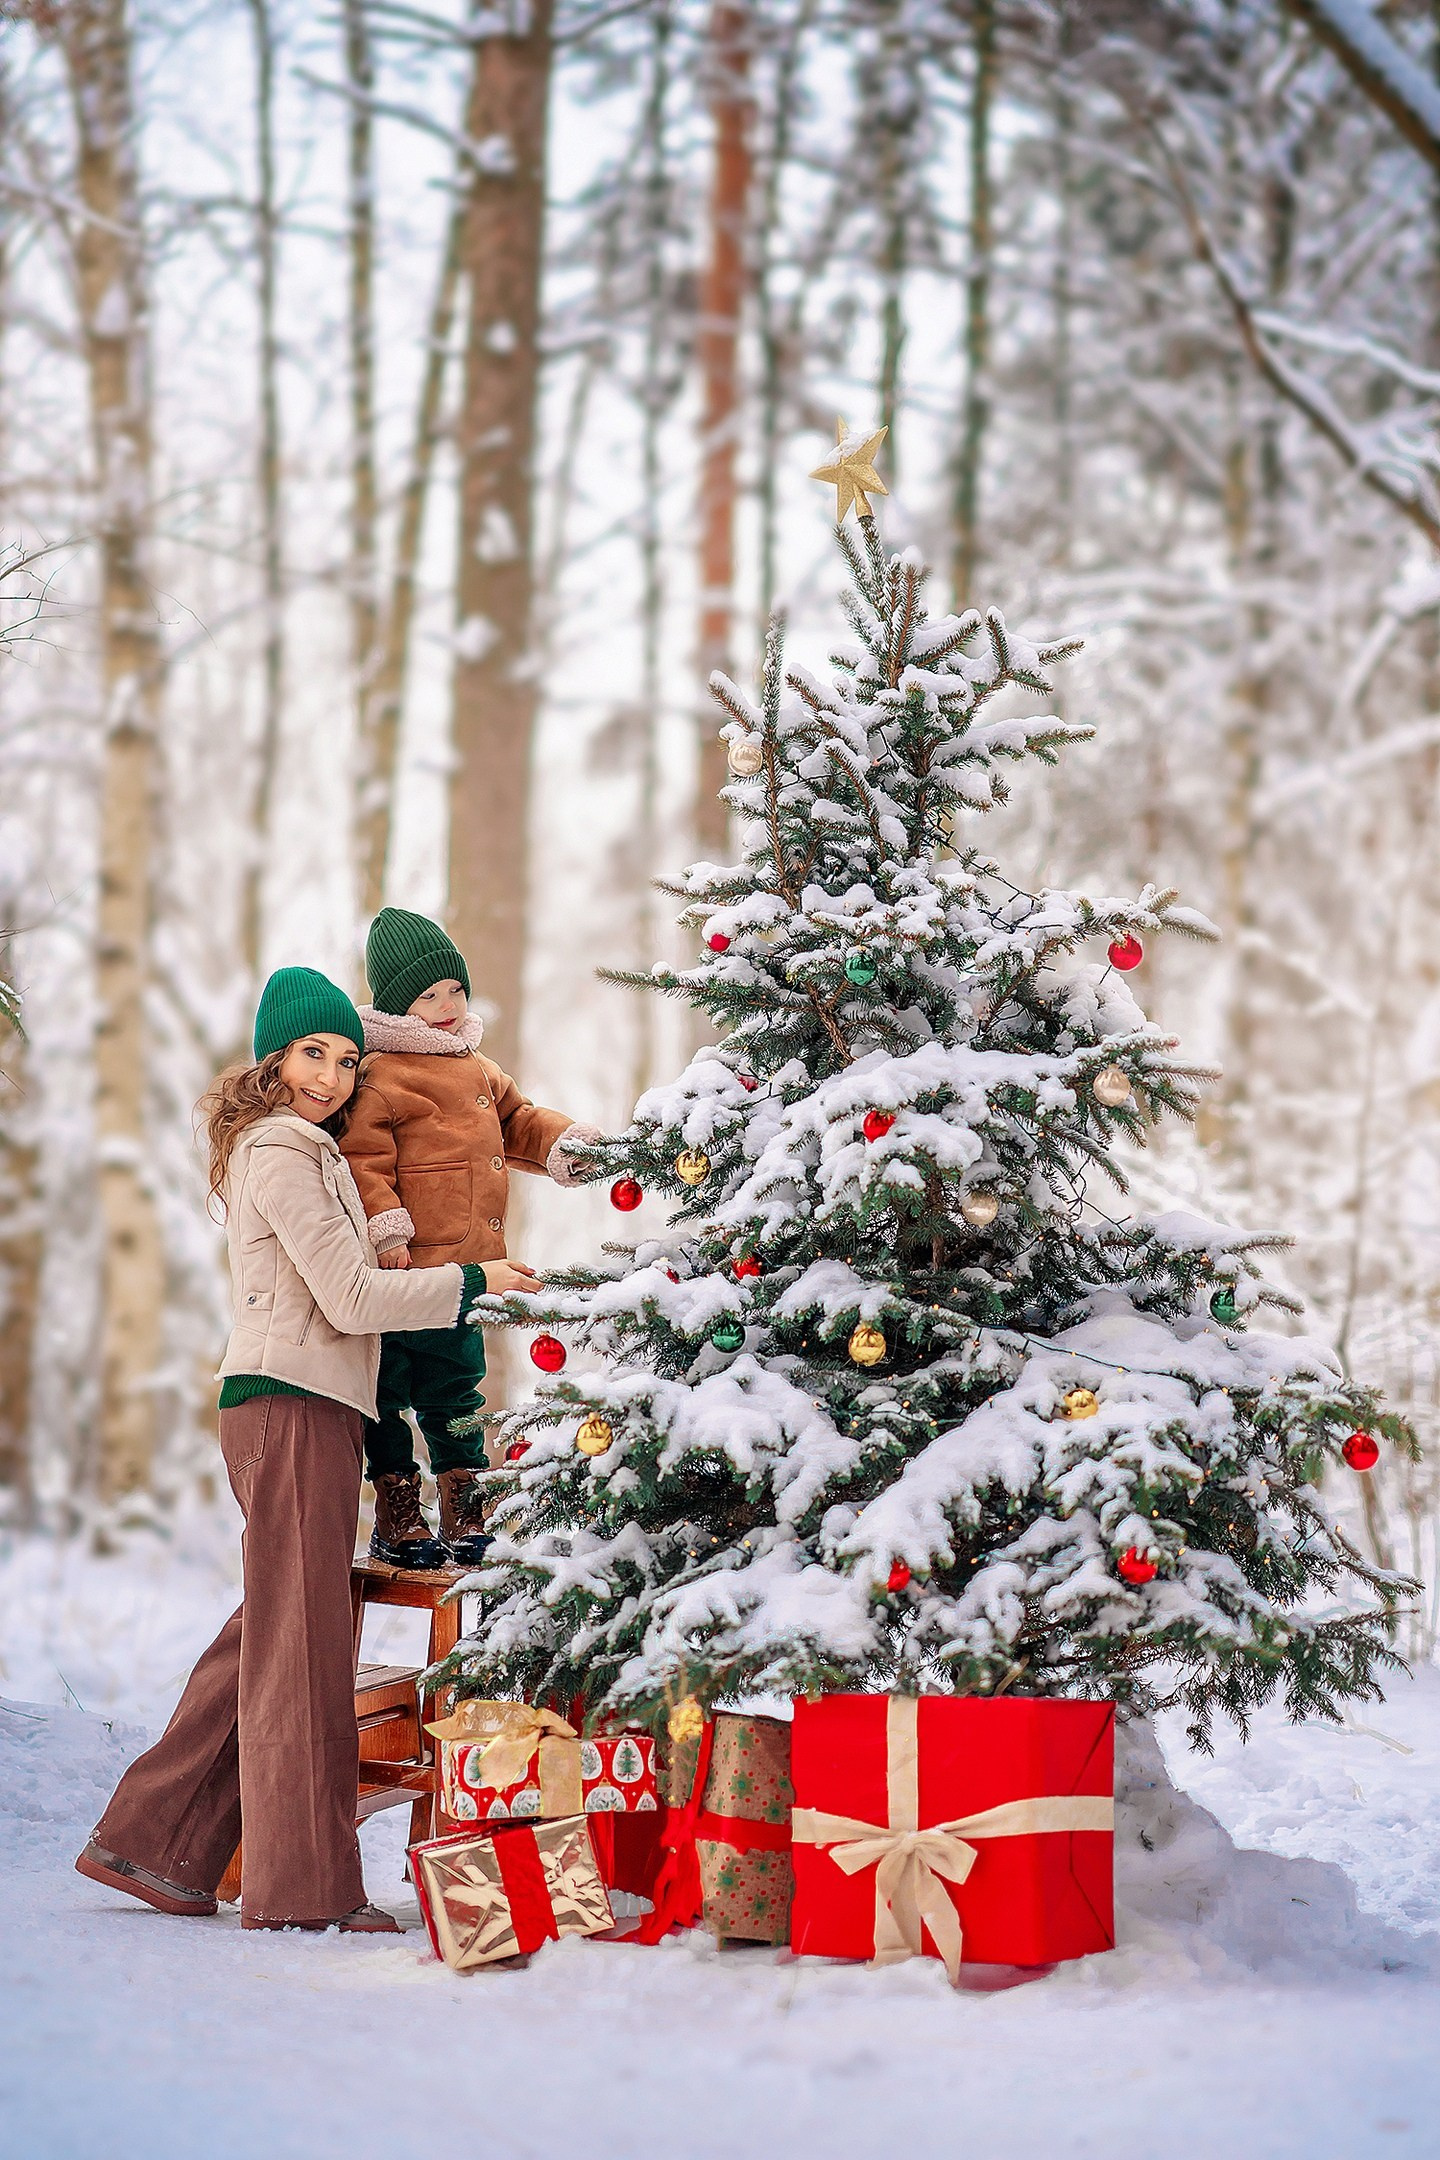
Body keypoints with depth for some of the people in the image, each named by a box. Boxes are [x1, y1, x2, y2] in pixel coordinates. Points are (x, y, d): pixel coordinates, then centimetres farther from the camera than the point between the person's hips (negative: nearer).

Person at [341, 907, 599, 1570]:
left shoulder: (477, 1070, 16)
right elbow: (362, 1158, -17)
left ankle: (466, 1515, 23)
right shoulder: (380, 1075, -12)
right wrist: (386, 1230, -25)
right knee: (390, 1392, 2)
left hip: (460, 1266, 8)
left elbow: (515, 1119, 29)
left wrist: (561, 1142, 10)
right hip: (401, 1269, -8)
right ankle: (397, 1517, 11)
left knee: (454, 1391, 16)